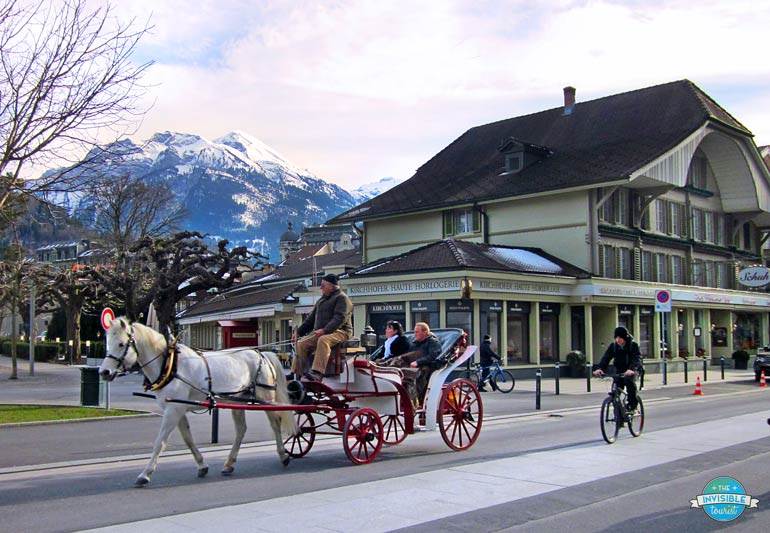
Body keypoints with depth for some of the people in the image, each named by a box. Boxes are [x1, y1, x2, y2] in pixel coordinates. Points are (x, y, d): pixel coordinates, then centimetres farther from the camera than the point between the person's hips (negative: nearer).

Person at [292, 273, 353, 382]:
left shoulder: (342, 298, -2)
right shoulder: (321, 300, 25)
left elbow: (340, 318, -17)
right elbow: (311, 318, 28)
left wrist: (324, 330, -27)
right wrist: (298, 331, 16)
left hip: (339, 331, -8)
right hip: (320, 333, 8)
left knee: (323, 340, -38)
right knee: (301, 344, -12)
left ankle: (317, 373, -49)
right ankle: (297, 374, -13)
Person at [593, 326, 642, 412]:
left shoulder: (633, 345, -17)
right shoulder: (613, 346, -8)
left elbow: (637, 358, -31)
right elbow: (606, 358, -20)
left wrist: (631, 369, -52)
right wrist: (600, 368, -40)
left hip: (632, 370, -3)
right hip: (619, 371, 4)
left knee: (628, 380, -34)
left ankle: (632, 404, -19)